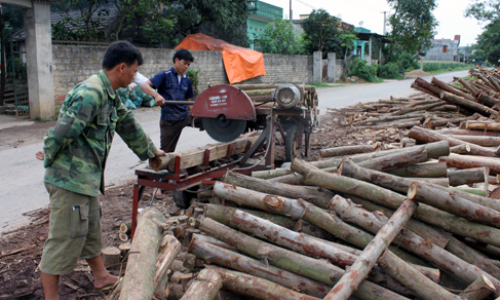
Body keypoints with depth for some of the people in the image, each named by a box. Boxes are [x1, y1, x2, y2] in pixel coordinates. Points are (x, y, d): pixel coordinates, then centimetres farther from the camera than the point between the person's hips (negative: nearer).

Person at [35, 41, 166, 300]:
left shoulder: (109, 95, 12)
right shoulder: (91, 94, -22)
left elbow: (128, 125, 25)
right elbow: (60, 133, -23)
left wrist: (150, 151, 35)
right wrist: (49, 159, -5)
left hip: (87, 178, 10)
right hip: (71, 179, -10)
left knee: (91, 230, 22)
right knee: (64, 239, -1)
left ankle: (101, 277, 39)